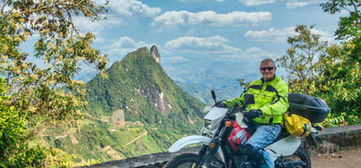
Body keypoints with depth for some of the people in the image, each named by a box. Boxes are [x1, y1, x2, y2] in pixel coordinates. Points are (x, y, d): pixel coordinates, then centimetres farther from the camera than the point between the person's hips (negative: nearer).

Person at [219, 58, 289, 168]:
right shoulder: (254, 84, 19)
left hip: (269, 126, -7)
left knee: (251, 147, -32)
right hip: (250, 123, 7)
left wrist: (260, 111, -37)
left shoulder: (281, 85, -1)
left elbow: (282, 105, -19)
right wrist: (226, 103, 4)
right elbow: (242, 99, 24)